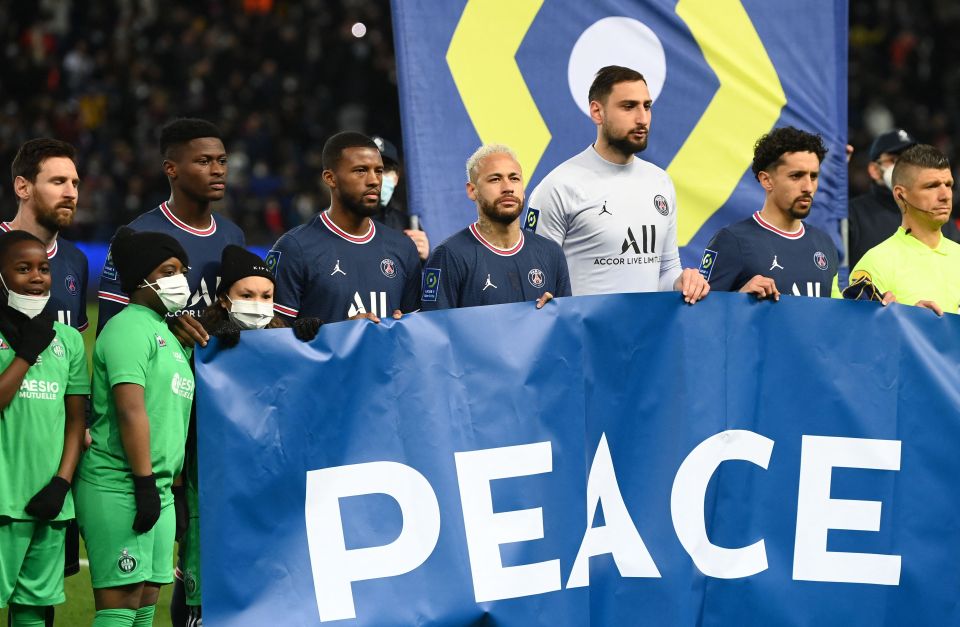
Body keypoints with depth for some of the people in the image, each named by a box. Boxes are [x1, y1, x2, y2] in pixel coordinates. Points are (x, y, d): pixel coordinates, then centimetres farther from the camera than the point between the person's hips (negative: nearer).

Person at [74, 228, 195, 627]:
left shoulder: (169, 335, 19)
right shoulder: (129, 328, -10)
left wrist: (175, 488, 21)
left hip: (157, 489, 9)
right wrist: (145, 484, -22)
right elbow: (131, 411, -18)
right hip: (119, 488, -9)